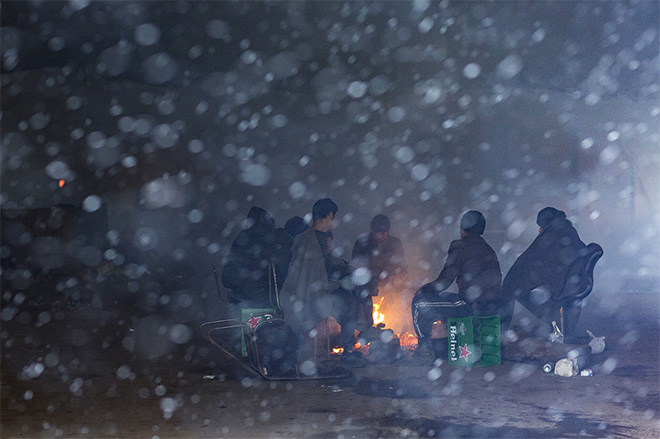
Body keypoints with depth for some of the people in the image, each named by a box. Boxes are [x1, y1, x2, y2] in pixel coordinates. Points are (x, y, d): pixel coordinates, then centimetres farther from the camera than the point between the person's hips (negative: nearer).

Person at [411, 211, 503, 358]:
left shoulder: (459, 247, -7)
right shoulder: (488, 248, 15)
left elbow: (443, 283, -8)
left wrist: (423, 289, 10)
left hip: (472, 305, -8)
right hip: (493, 305, 8)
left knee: (420, 303, 1)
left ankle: (425, 345, 12)